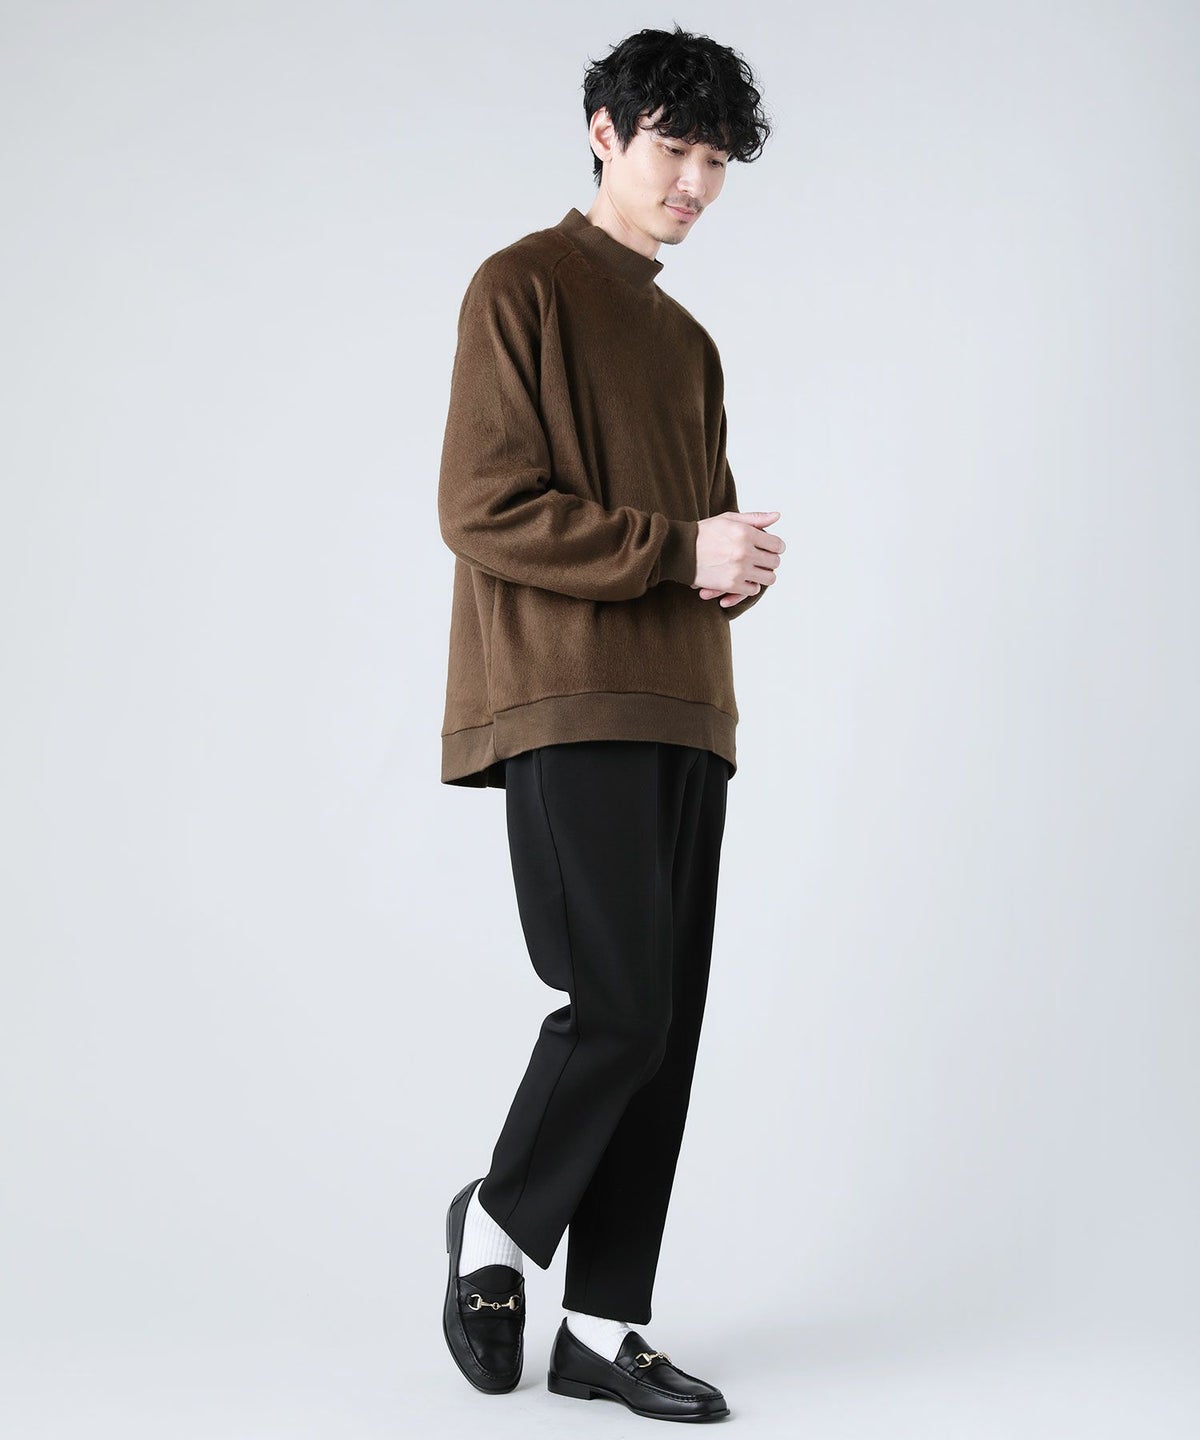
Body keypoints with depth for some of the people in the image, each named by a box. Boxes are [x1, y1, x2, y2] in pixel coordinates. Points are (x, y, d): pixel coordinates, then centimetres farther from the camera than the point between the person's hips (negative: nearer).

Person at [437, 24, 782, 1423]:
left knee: (666, 1027, 4)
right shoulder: (523, 287, 1)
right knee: (619, 1004, -12)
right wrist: (676, 548, -12)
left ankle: (604, 1327, 13)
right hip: (569, 705, -7)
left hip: (684, 713, 7)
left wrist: (745, 564, -1)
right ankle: (499, 1223, 15)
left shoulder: (689, 341, 25)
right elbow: (484, 509, -10)